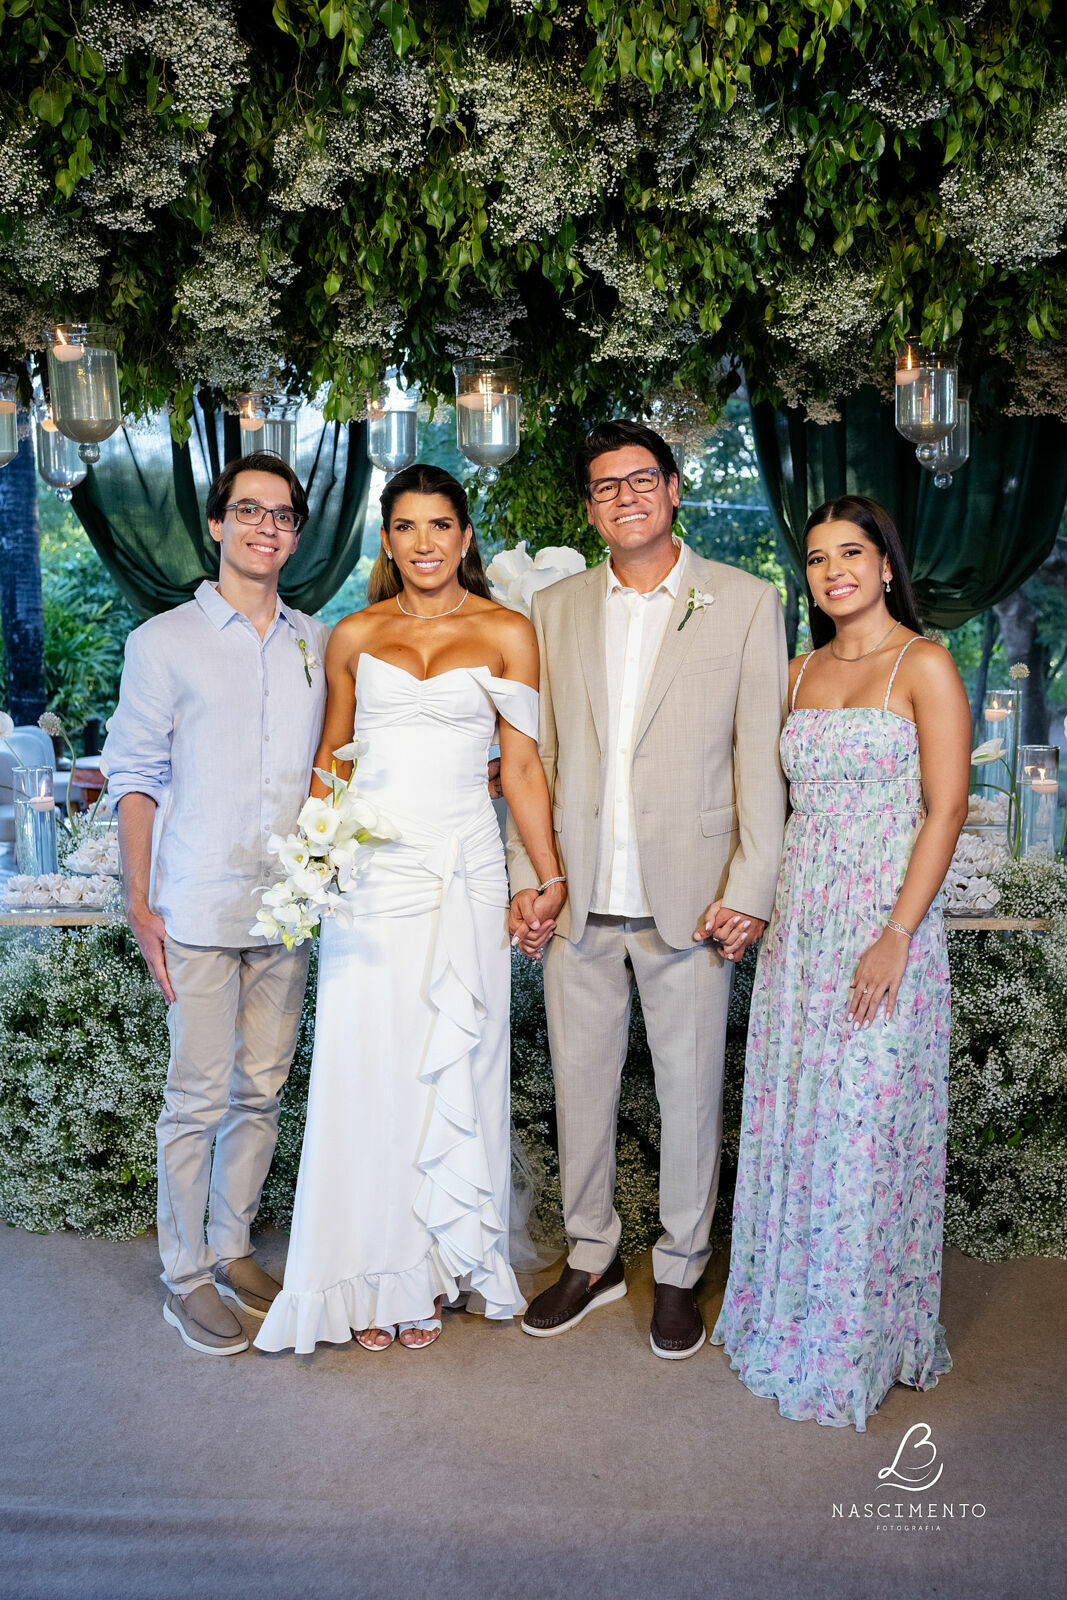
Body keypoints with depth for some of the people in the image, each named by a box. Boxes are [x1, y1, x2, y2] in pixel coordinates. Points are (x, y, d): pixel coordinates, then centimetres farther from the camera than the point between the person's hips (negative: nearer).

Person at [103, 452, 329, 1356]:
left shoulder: (317, 643, 10)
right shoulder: (164, 642, -1)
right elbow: (135, 777, -1)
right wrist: (140, 905, -7)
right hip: (201, 908, -4)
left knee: (261, 1090, 12)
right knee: (199, 1098, 2)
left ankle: (233, 1249, 30)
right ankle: (186, 1277, 19)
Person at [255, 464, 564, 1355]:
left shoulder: (507, 633, 4)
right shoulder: (355, 635, 9)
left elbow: (523, 765, 3)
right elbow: (330, 754, 14)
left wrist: (551, 875, -2)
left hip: (464, 873, -1)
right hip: (370, 871, 1)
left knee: (451, 1069, 6)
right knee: (367, 1067, 3)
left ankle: (434, 1267, 23)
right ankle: (371, 1274, 20)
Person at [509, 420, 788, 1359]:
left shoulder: (745, 603, 1)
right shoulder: (556, 610, 9)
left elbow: (762, 758, -2)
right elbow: (536, 754, 10)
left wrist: (750, 889, -8)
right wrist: (527, 878, 4)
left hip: (689, 897, -2)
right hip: (579, 899, 3)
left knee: (690, 1090, 8)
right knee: (580, 1083, 12)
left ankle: (680, 1273, 29)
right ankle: (592, 1258, 32)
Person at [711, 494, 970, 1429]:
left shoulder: (924, 665, -4)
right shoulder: (802, 671, 14)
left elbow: (947, 806, -11)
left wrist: (897, 936, -17)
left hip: (883, 922, -6)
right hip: (799, 923, 6)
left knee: (867, 1128, 0)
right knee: (792, 1122, 11)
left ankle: (863, 1343, 19)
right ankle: (788, 1315, 29)